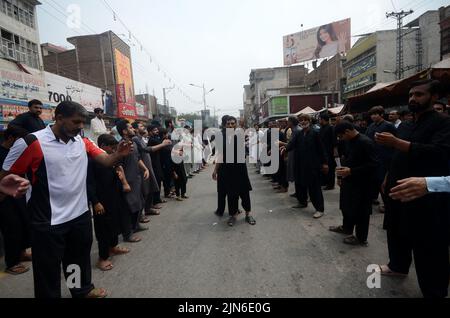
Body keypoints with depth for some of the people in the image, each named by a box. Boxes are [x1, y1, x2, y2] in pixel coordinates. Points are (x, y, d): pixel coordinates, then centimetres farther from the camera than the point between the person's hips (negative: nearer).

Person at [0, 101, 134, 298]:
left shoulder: (83, 142, 0)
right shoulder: (31, 143, -16)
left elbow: (107, 161, -6)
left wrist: (119, 154, -27)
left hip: (80, 214, 6)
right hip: (49, 221, -5)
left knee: (80, 258, 26)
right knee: (49, 269, 13)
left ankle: (83, 290, 49)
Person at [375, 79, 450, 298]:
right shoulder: (405, 127, 16)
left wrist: (396, 143, -32)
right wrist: (389, 179, 16)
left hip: (426, 195, -7)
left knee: (428, 246, 2)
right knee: (397, 232, 18)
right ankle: (398, 266, 40)